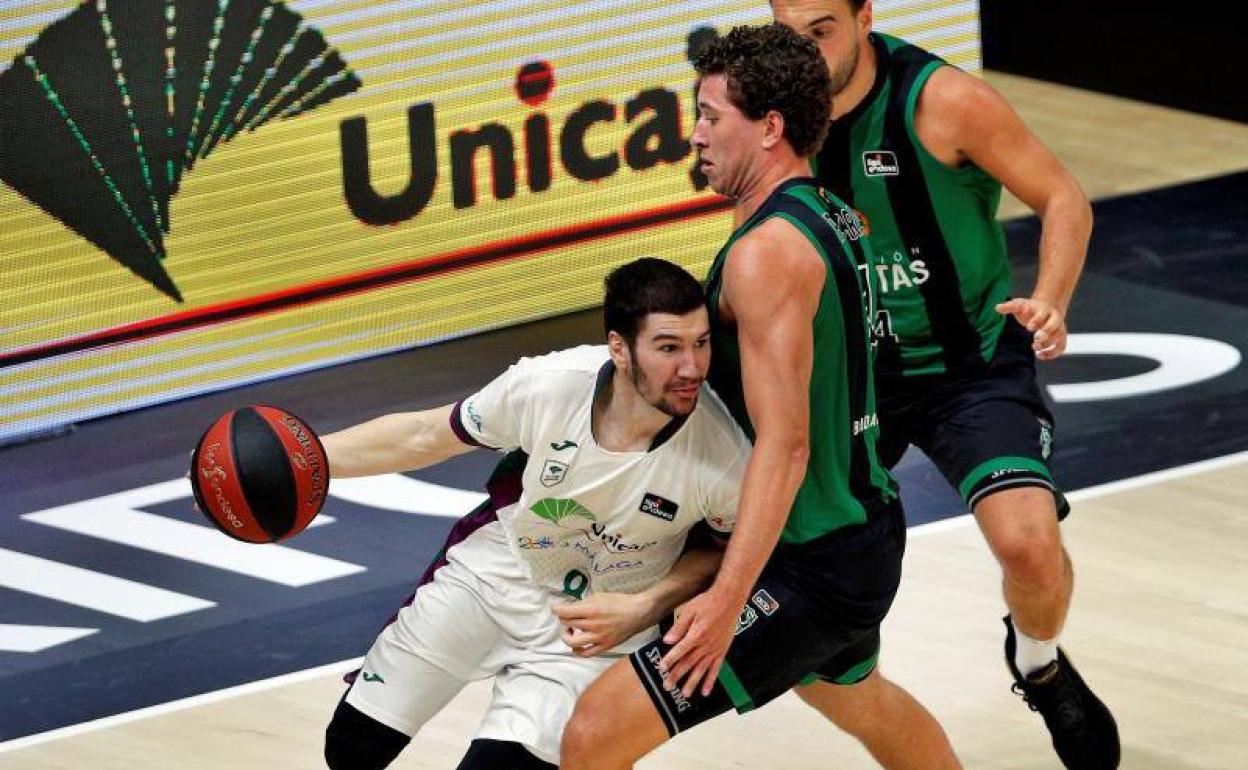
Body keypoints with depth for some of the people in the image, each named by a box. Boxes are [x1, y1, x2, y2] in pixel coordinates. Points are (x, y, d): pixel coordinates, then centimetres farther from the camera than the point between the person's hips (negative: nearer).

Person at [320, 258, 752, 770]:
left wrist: (644, 609, -18)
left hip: (590, 628, -2)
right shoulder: (548, 383, -26)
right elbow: (425, 438, -7)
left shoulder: (724, 458, -29)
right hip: (490, 572, 2)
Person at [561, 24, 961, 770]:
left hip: (809, 565, -11)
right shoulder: (832, 217, 8)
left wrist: (728, 598, -34)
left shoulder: (766, 254, -21)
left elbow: (784, 446, -29)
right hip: (864, 534, 11)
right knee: (855, 695, 40)